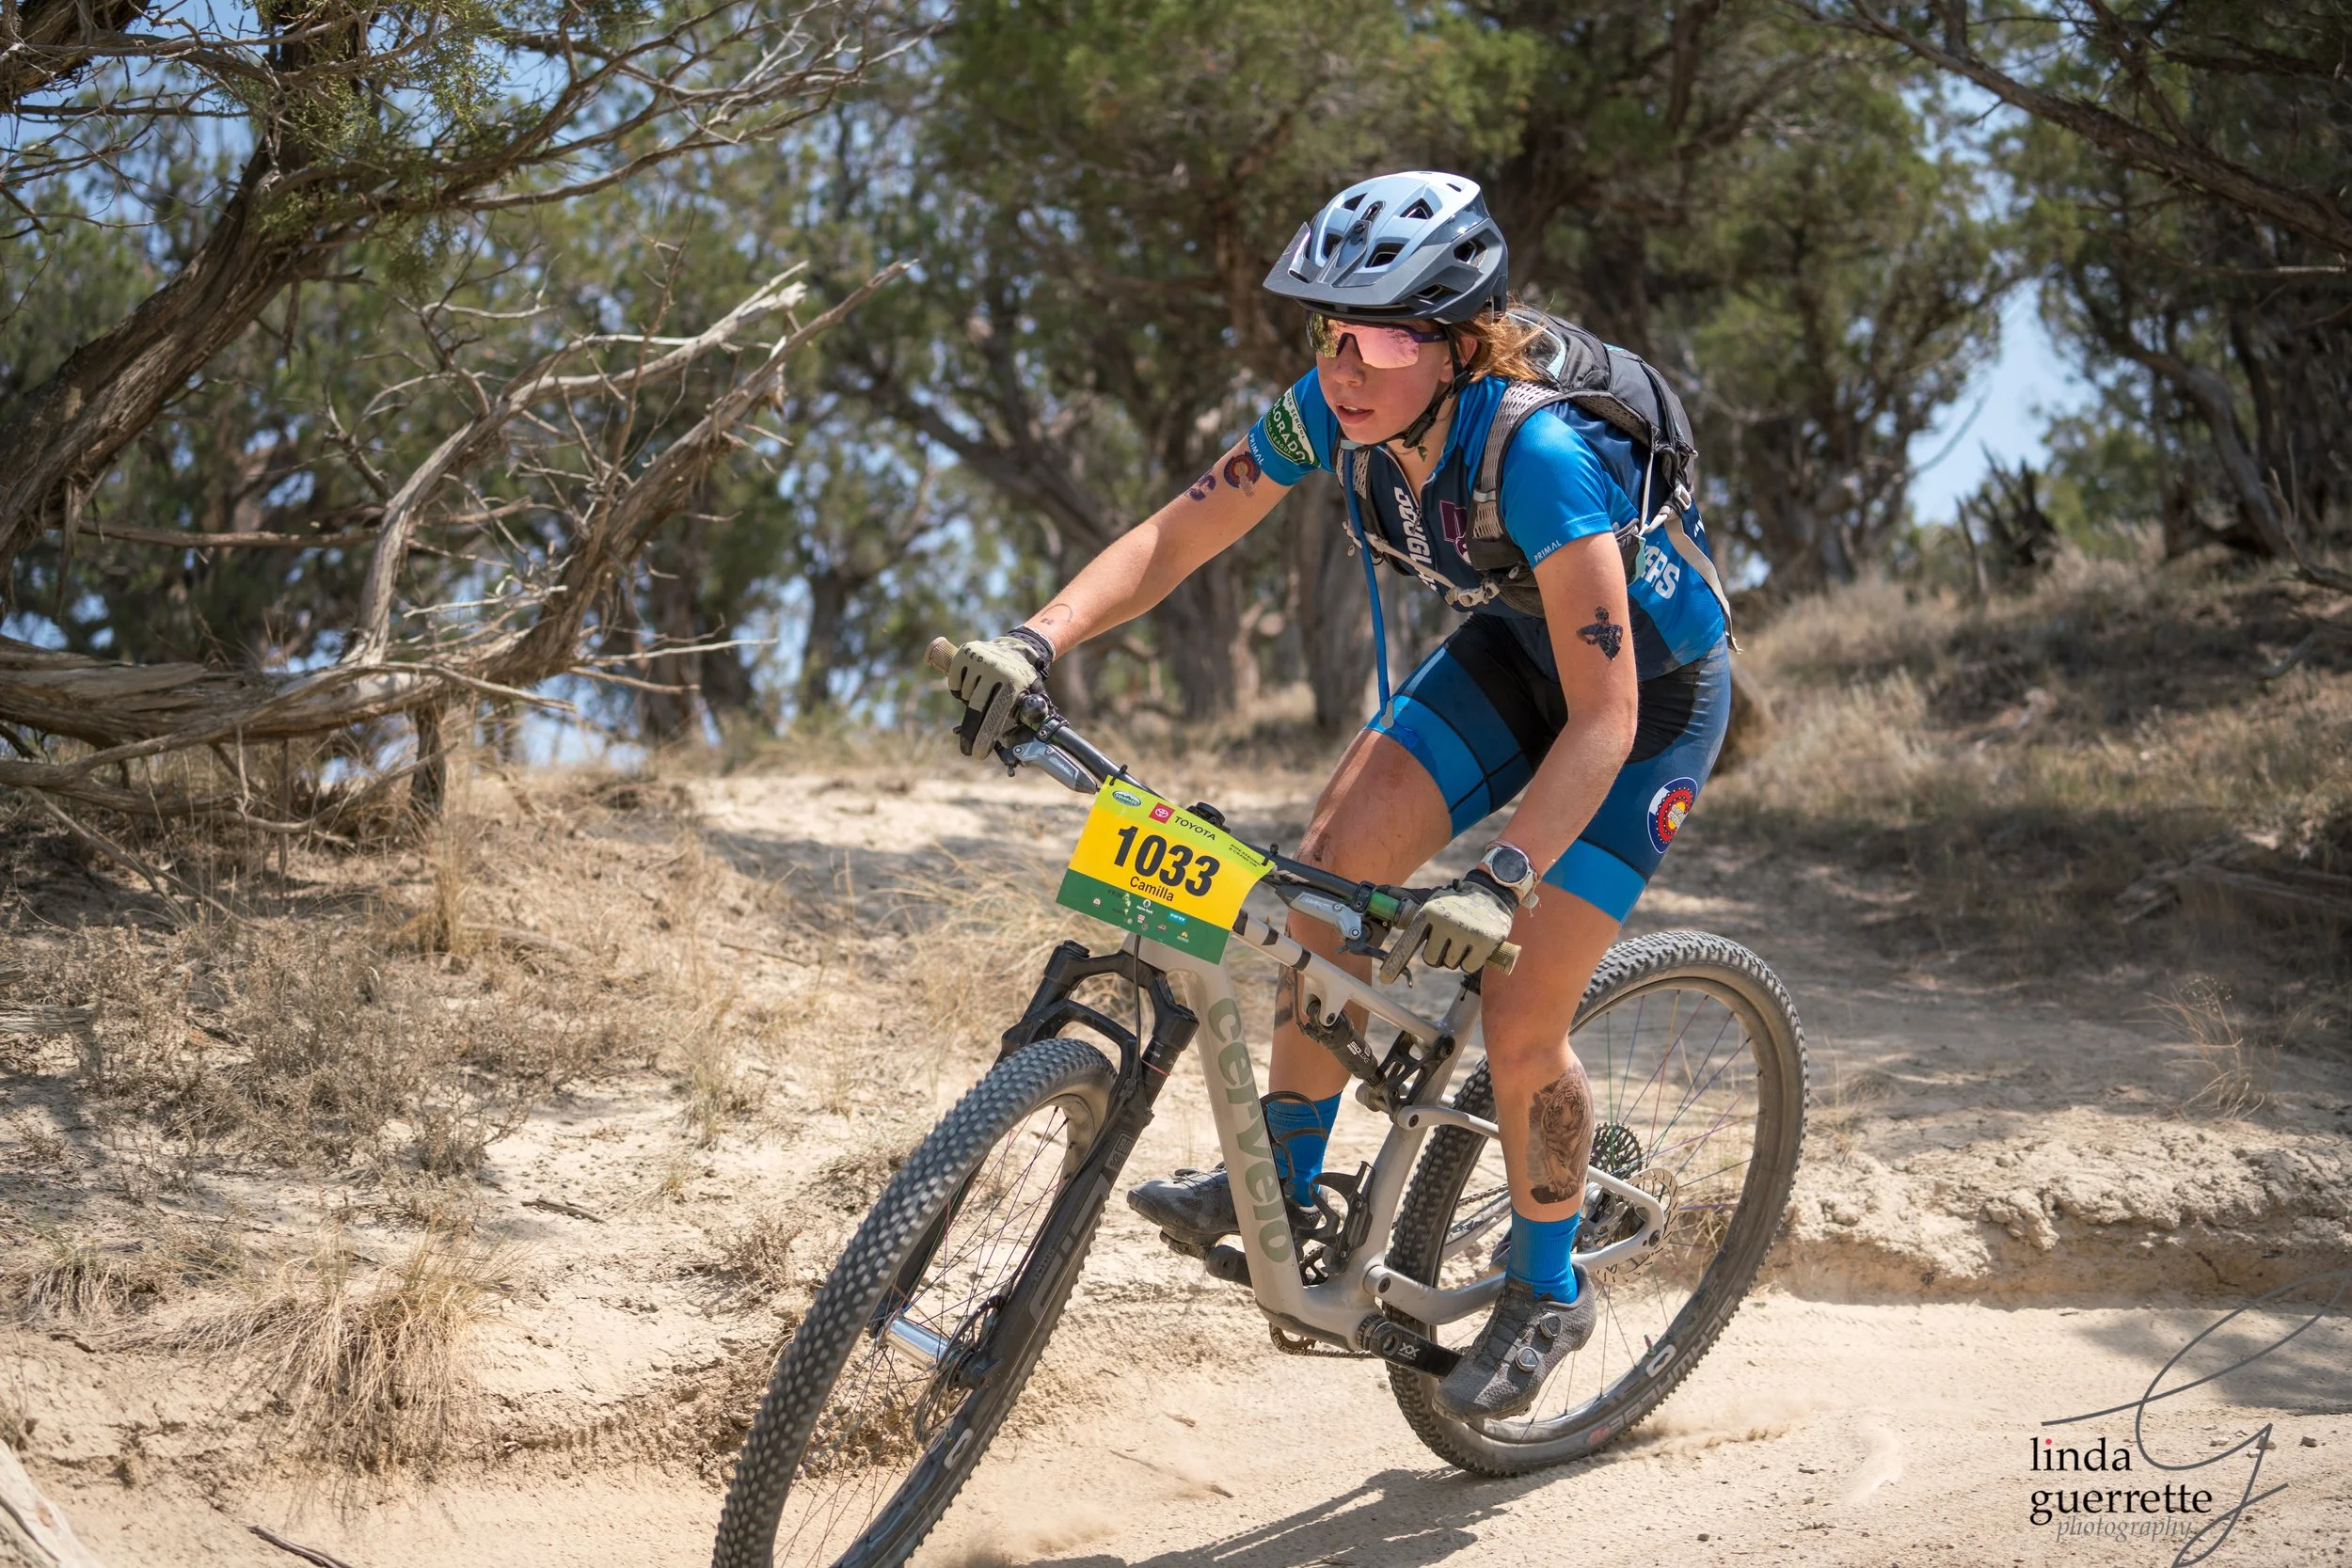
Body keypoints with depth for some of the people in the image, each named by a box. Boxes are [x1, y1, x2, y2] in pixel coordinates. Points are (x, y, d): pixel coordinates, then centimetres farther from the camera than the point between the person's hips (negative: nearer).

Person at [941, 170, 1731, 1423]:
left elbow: (1602, 718, -40)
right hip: (1513, 648, 6)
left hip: (1653, 693, -6)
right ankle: (1285, 1185, 6)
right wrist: (1034, 640, -28)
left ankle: (1546, 1294, 17)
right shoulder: (1337, 410, -19)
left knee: (1519, 1022, -8)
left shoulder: (1537, 454, -38)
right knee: (1335, 862, -13)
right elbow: (1175, 536, -13)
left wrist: (1503, 882, -50)